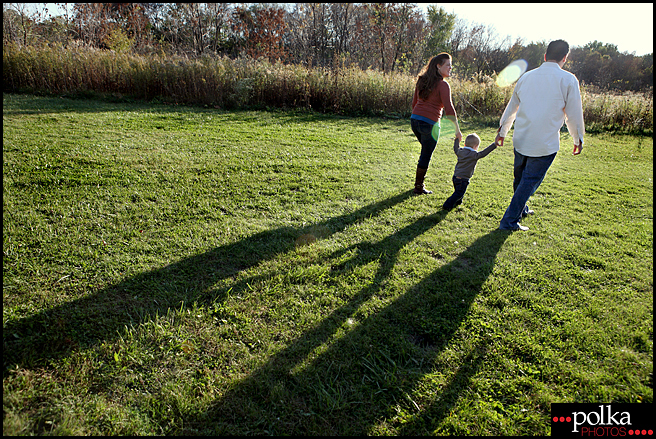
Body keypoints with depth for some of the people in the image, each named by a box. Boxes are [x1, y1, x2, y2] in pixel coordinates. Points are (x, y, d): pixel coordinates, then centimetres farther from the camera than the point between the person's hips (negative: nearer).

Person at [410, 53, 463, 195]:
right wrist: (457, 130, -12)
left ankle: (419, 183, 27)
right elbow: (449, 109, -16)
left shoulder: (422, 81, 14)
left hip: (415, 119, 7)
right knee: (426, 156, 5)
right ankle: (419, 187, 13)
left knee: (425, 151, 24)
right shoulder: (443, 85, -8)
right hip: (429, 123, -7)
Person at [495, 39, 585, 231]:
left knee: (520, 178, 20)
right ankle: (509, 221, 5)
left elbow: (512, 106, 18)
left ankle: (521, 210, 42)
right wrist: (578, 139, 14)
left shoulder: (526, 77, 8)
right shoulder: (568, 80, -5)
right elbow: (574, 114, 0)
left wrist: (502, 131, 30)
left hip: (521, 139, 5)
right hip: (546, 144, -5)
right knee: (530, 181, 4)